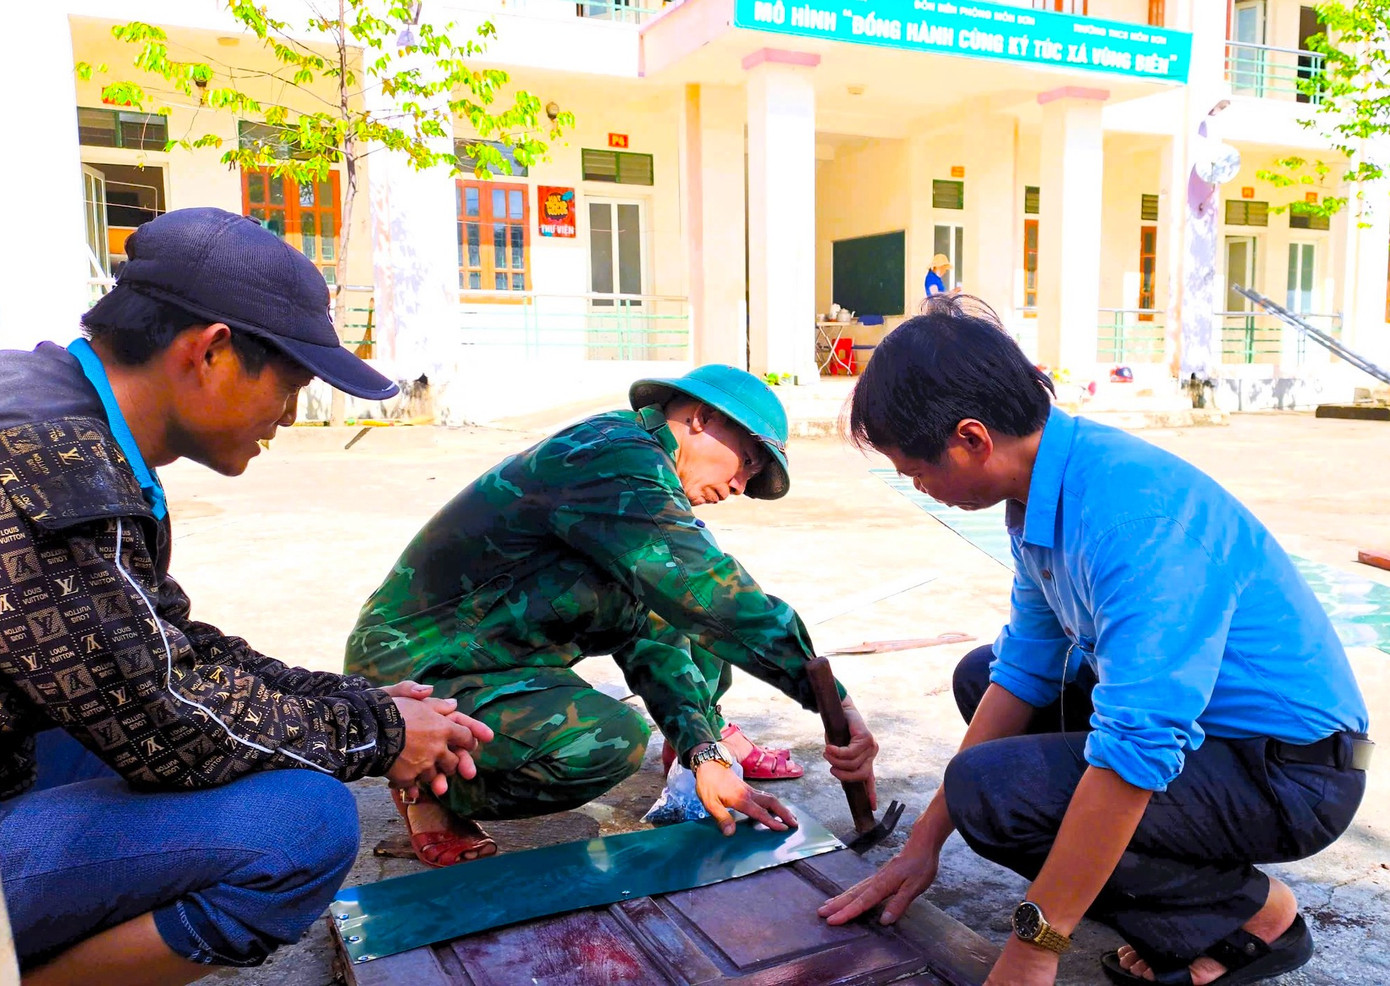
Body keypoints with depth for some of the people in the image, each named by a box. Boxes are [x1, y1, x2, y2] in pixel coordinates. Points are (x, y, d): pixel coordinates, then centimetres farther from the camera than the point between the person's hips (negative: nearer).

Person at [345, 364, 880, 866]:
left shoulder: (627, 458, 8)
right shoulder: (614, 458, -22)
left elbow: (646, 625, 4)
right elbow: (715, 592, -32)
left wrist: (703, 754, -6)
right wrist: (834, 701, -30)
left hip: (495, 645, 9)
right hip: (413, 672, -9)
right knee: (607, 740, -32)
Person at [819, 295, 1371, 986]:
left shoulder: (1132, 512, -31)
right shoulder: (1044, 490, -2)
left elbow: (1136, 751, -34)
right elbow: (1025, 669, 5)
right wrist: (925, 841, 6)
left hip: (1292, 768, -9)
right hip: (1189, 716, 9)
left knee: (987, 789, -25)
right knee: (980, 674, 15)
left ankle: (1252, 916, -2)